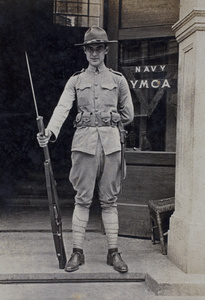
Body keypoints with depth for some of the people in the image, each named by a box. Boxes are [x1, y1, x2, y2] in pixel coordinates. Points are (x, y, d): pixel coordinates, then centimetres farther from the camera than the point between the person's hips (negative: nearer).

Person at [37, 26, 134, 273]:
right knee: (82, 199, 1)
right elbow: (62, 108, -5)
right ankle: (77, 252, 9)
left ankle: (113, 252, 12)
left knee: (109, 200, 5)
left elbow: (128, 115, 16)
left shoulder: (118, 80, 11)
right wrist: (50, 132, -21)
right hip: (84, 143, 0)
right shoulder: (75, 81, 9)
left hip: (110, 143, 1)